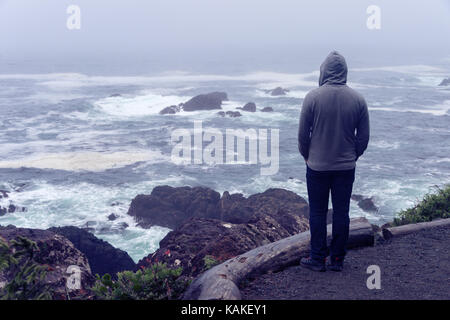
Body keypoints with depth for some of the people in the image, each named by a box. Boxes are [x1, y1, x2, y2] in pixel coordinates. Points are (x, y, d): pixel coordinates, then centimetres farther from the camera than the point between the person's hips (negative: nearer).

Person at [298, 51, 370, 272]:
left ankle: (318, 259, 14)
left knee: (317, 213, 8)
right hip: (346, 167, 2)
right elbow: (364, 136, 3)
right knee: (341, 213, 10)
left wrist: (307, 156, 10)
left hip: (318, 166, -2)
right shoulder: (357, 99, -3)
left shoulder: (313, 97, -11)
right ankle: (337, 260, 17)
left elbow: (303, 133, -6)